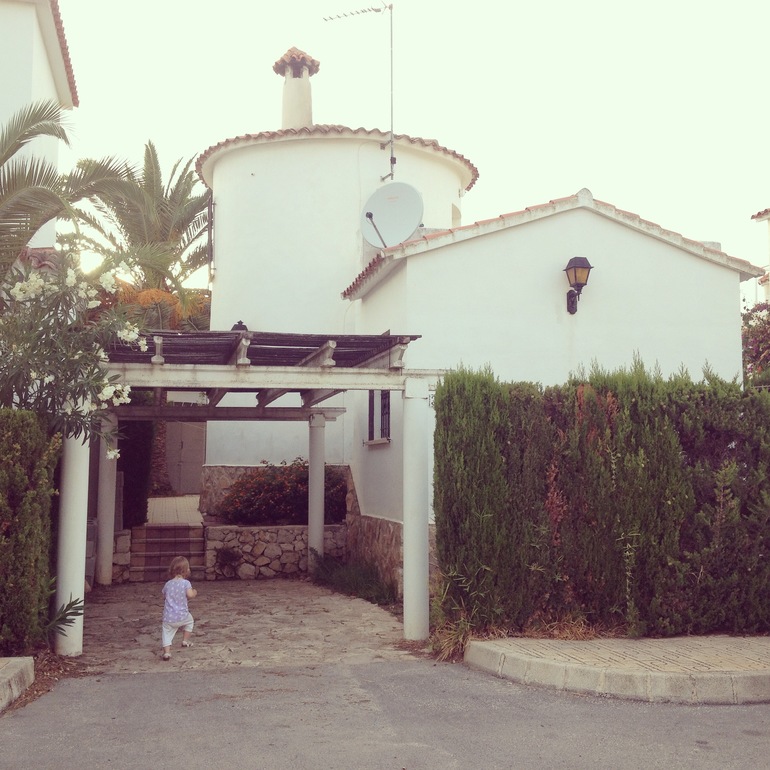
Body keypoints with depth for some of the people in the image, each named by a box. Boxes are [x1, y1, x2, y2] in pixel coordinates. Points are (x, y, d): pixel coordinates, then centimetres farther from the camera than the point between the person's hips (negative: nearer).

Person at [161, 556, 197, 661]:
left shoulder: (168, 584, 7)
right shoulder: (186, 583, -7)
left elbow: (164, 596, 17)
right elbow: (190, 595, -18)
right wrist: (194, 592, 4)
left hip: (168, 618, 2)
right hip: (182, 616, -2)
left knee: (167, 633, 6)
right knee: (189, 620, 28)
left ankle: (166, 651, -13)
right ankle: (185, 640, 31)